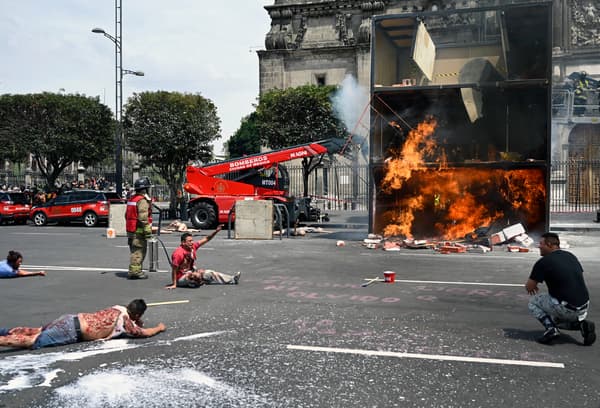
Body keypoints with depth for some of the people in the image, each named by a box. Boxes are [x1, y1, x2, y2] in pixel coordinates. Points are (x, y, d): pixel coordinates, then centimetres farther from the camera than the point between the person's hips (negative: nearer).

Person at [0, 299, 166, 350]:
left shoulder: (119, 309, 14)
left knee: (36, 332, 20)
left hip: (72, 320, 8)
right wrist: (159, 327, 13)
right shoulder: (126, 322, -9)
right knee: (32, 341, -12)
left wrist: (136, 323, 26)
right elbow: (146, 333, -5)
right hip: (73, 331, -8)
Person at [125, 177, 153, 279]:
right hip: (139, 231, -10)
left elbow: (127, 215, 21)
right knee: (138, 251, -5)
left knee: (134, 251, 16)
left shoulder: (131, 199, 16)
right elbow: (143, 217, -22)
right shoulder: (143, 200, -14)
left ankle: (134, 271, 23)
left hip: (131, 230, 10)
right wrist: (147, 230, -21)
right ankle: (134, 271, -5)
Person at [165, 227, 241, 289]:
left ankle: (232, 279, 9)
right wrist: (174, 284, -23)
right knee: (197, 275, -33)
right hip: (181, 278, -8)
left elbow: (205, 239, -2)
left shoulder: (193, 246, -5)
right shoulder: (178, 253, -27)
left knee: (210, 273, 5)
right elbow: (174, 269, -24)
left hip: (190, 272, 8)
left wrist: (216, 231, -15)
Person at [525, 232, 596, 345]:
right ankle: (582, 323, 7)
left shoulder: (543, 262, -11)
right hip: (584, 308, 7)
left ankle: (551, 329, -4)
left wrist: (533, 285, 17)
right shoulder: (571, 256, 10)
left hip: (566, 309, -7)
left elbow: (529, 287, -6)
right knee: (556, 319, 33)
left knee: (533, 302, 14)